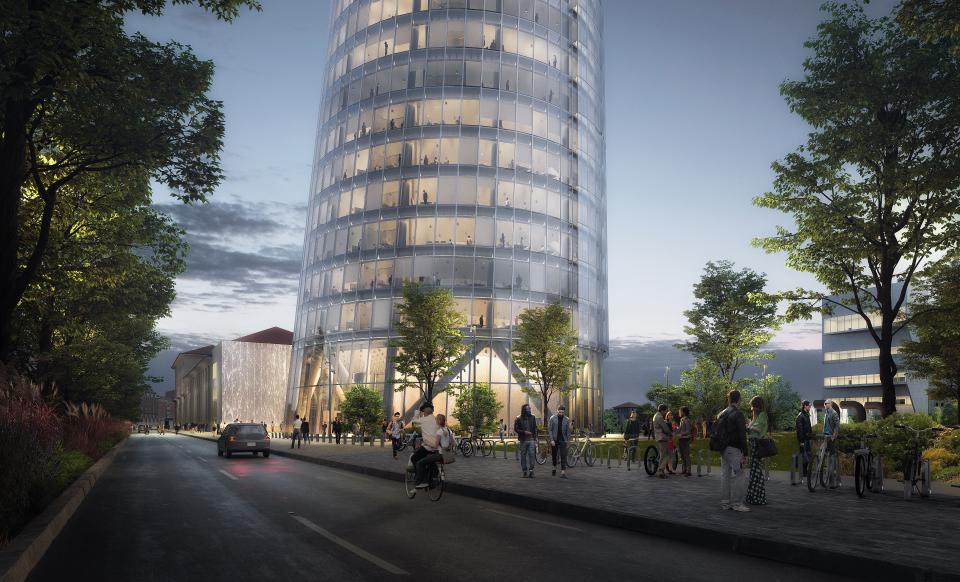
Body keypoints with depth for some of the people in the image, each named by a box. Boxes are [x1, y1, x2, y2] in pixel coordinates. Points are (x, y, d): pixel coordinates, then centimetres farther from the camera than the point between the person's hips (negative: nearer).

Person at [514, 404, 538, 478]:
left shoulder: (533, 418, 5)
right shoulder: (519, 419, -3)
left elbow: (535, 429, 12)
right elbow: (515, 429, -5)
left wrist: (535, 439, 7)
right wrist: (524, 432, -16)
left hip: (531, 440, 1)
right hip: (523, 441, -1)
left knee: (532, 455, -11)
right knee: (523, 456, 5)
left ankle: (531, 471, -7)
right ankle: (524, 471, 16)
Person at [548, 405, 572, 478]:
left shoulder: (567, 420, 1)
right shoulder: (552, 418, -4)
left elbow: (568, 431, 6)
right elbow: (549, 430, -4)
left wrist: (568, 440, 1)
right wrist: (551, 440, -12)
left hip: (563, 440, 0)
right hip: (554, 440, 0)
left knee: (563, 456, -9)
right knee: (554, 455, 12)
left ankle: (563, 472, -11)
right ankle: (554, 468, 35)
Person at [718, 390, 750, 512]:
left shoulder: (721, 414, 11)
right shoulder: (738, 415, -12)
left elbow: (714, 430, 15)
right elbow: (742, 435, -15)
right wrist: (744, 454, -13)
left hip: (723, 450, 8)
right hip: (734, 449, -8)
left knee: (724, 475, 11)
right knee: (737, 476, -2)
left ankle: (724, 502, 16)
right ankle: (736, 503, 0)